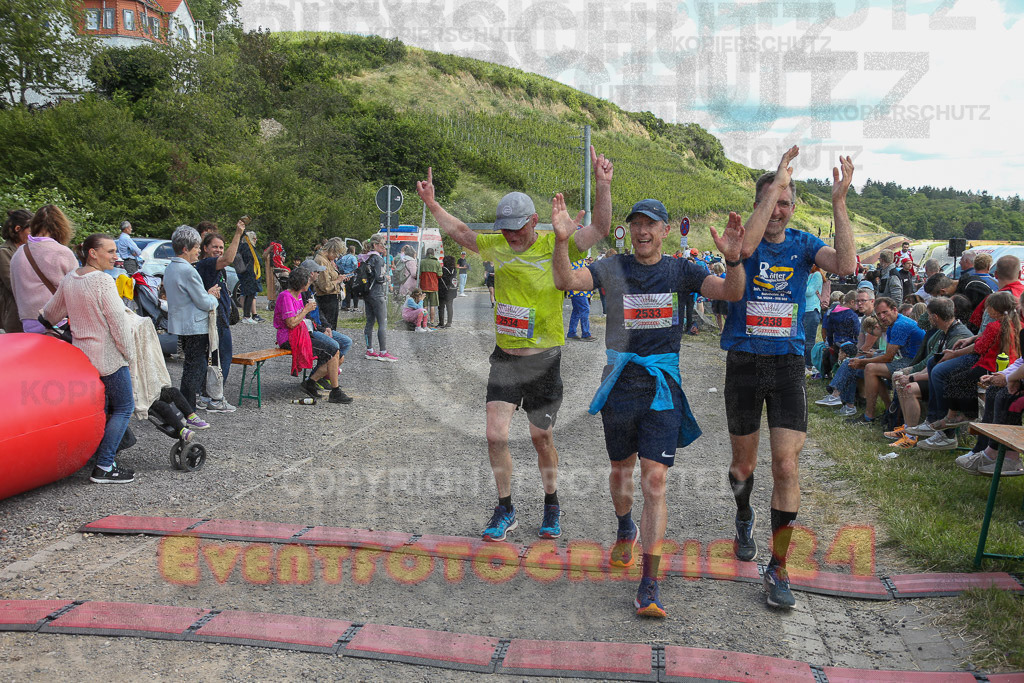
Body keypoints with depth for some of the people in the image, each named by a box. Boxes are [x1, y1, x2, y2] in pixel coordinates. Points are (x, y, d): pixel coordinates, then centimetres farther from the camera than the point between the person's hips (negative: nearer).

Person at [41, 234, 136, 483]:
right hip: (108, 357, -8)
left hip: (81, 355, 8)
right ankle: (104, 467, -5)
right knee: (124, 408, -1)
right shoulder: (103, 281, -18)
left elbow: (50, 313, 20)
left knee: (105, 406, 19)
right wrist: (129, 352, -8)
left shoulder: (69, 279, 7)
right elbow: (118, 323, -19)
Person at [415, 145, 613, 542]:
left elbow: (600, 230, -16)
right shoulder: (497, 246, 4)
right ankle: (505, 510, 17)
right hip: (505, 357, 3)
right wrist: (432, 205, 8)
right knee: (496, 435, -3)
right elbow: (459, 231, 18)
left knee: (541, 436, 9)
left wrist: (603, 186, -28)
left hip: (544, 359, -3)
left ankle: (551, 507, 32)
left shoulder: (555, 246, -7)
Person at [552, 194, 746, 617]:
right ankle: (626, 530, 50)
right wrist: (561, 242, -33)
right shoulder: (613, 268, 1)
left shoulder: (680, 271, 2)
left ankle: (649, 585, 0)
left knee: (655, 483, -6)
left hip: (662, 391, -1)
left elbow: (731, 293, -10)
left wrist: (733, 259, -30)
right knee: (621, 470, 18)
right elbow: (566, 281, -14)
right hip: (619, 387, 1)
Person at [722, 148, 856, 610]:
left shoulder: (803, 244, 4)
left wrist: (839, 202, -18)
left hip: (788, 364, 1)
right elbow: (745, 246, -28)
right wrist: (775, 182, -24)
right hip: (743, 363, 0)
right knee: (743, 463, 13)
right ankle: (745, 519, 46)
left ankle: (778, 567, 5)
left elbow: (846, 266, -16)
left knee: (786, 465, -8)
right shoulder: (746, 239, -1)